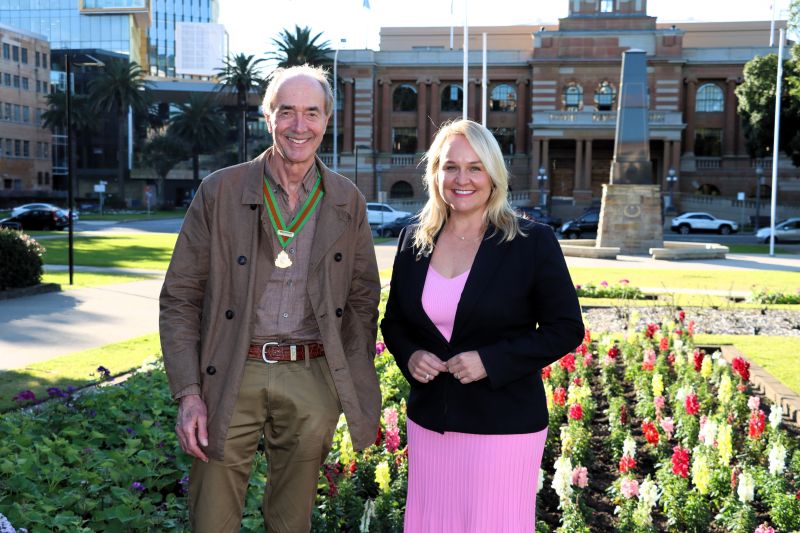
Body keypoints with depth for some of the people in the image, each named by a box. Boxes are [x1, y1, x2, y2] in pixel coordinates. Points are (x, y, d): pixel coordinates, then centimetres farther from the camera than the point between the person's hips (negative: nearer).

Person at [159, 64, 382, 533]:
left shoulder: (348, 201, 5)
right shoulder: (219, 192, -1)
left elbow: (364, 297, 10)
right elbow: (180, 297, 0)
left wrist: (358, 388, 3)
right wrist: (189, 392, -8)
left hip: (313, 378, 2)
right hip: (233, 375, -1)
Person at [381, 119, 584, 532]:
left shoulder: (533, 242, -7)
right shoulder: (413, 241, 5)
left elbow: (566, 329, -6)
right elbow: (394, 322, 15)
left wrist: (491, 361, -17)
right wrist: (409, 356, -7)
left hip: (503, 424, -4)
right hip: (429, 422, 4)